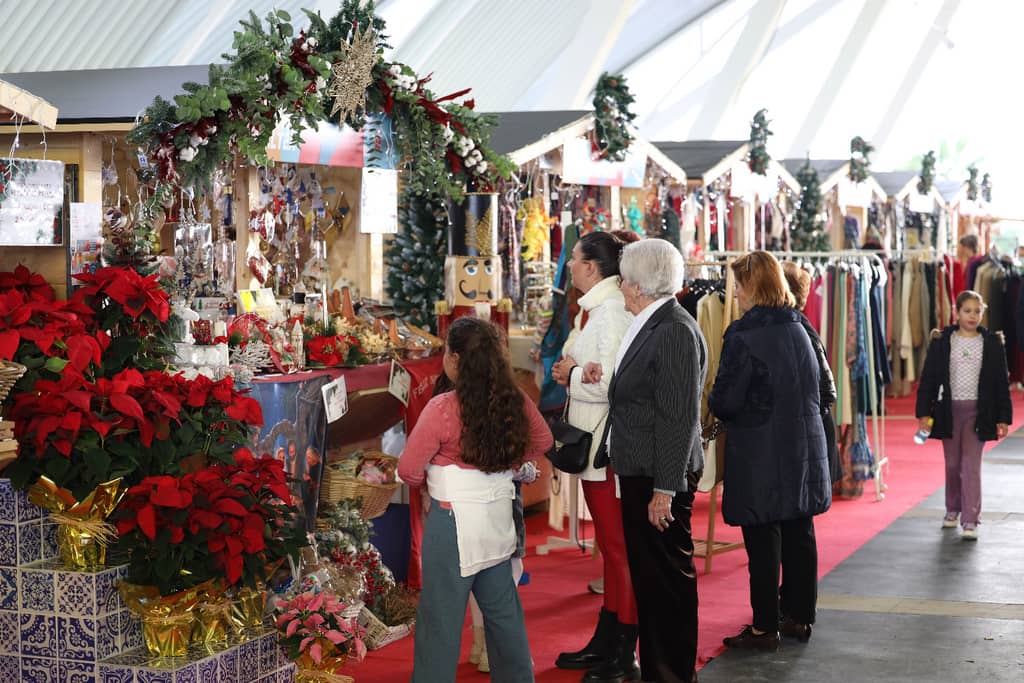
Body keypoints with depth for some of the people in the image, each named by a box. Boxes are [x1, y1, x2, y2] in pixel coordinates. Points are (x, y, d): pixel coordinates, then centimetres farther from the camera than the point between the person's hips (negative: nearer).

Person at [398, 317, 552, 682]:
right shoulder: (514, 401, -3)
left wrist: (431, 482, 8)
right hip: (497, 518, 6)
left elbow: (408, 470, -12)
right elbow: (542, 441, 16)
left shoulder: (443, 408, -20)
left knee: (441, 617, 4)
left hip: (455, 523, -6)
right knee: (503, 609, 19)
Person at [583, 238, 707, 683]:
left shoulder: (675, 331, -18)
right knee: (647, 574, 18)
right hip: (639, 473, 10)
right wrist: (608, 379, 2)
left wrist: (665, 488, -21)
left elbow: (679, 416, -21)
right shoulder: (651, 326, 12)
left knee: (668, 578, 1)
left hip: (660, 478, -10)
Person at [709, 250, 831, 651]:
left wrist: (715, 404, 6)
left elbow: (724, 402, -15)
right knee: (799, 535, 13)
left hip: (760, 458, -7)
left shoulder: (743, 338, -16)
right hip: (803, 450, 7)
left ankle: (765, 627, 6)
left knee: (763, 543, 0)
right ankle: (800, 616, 23)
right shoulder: (798, 330, 6)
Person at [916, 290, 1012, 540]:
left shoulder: (992, 343, 2)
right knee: (952, 464, 10)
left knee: (971, 464, -6)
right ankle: (953, 509, 28)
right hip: (949, 409, 1)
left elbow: (1001, 382, 4)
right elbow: (928, 378, 2)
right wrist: (924, 412, -3)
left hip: (978, 411, -1)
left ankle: (970, 520, -6)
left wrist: (1003, 418, 1)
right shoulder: (942, 342, 1)